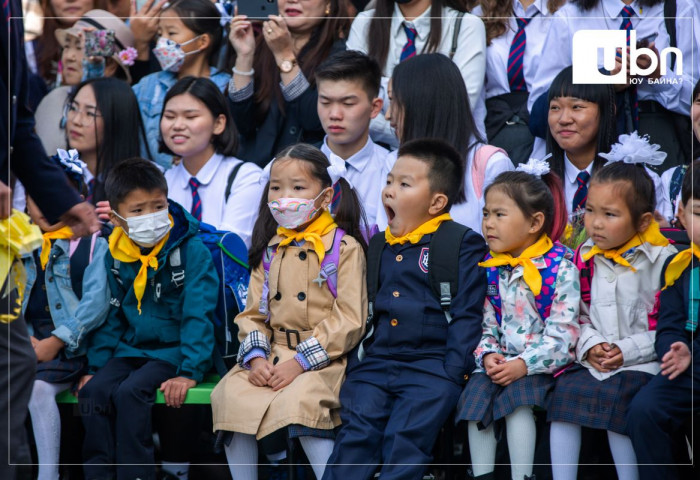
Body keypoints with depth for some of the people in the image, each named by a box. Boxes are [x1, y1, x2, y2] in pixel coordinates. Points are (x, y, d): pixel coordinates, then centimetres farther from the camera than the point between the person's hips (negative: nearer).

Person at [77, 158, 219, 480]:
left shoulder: (192, 251, -11)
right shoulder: (115, 257, 6)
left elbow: (198, 315, -14)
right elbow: (110, 316, 15)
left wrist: (190, 372, -21)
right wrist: (96, 365, 6)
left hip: (173, 350, -5)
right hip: (129, 350, 5)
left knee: (130, 391, -28)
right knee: (93, 390, -19)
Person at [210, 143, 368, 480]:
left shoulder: (345, 249, -2)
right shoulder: (270, 250, 17)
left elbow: (348, 320, -10)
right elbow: (253, 312, 15)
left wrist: (300, 362, -16)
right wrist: (256, 357, -5)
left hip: (321, 360, -5)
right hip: (270, 357, 6)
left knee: (300, 400, -34)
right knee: (230, 394, -20)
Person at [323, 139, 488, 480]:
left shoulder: (463, 244, 2)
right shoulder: (378, 246, 20)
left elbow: (466, 315, -4)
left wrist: (452, 374, -13)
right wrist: (355, 362, 10)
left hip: (431, 365, -5)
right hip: (375, 362, 5)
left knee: (405, 438, -21)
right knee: (356, 432, -16)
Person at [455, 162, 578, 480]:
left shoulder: (560, 266, -8)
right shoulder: (490, 267, 8)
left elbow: (561, 332, -13)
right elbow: (485, 322, 10)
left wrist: (523, 365, -22)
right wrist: (488, 354, -11)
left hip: (542, 363, -5)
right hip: (500, 360, 5)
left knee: (517, 397, -29)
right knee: (475, 396, -20)